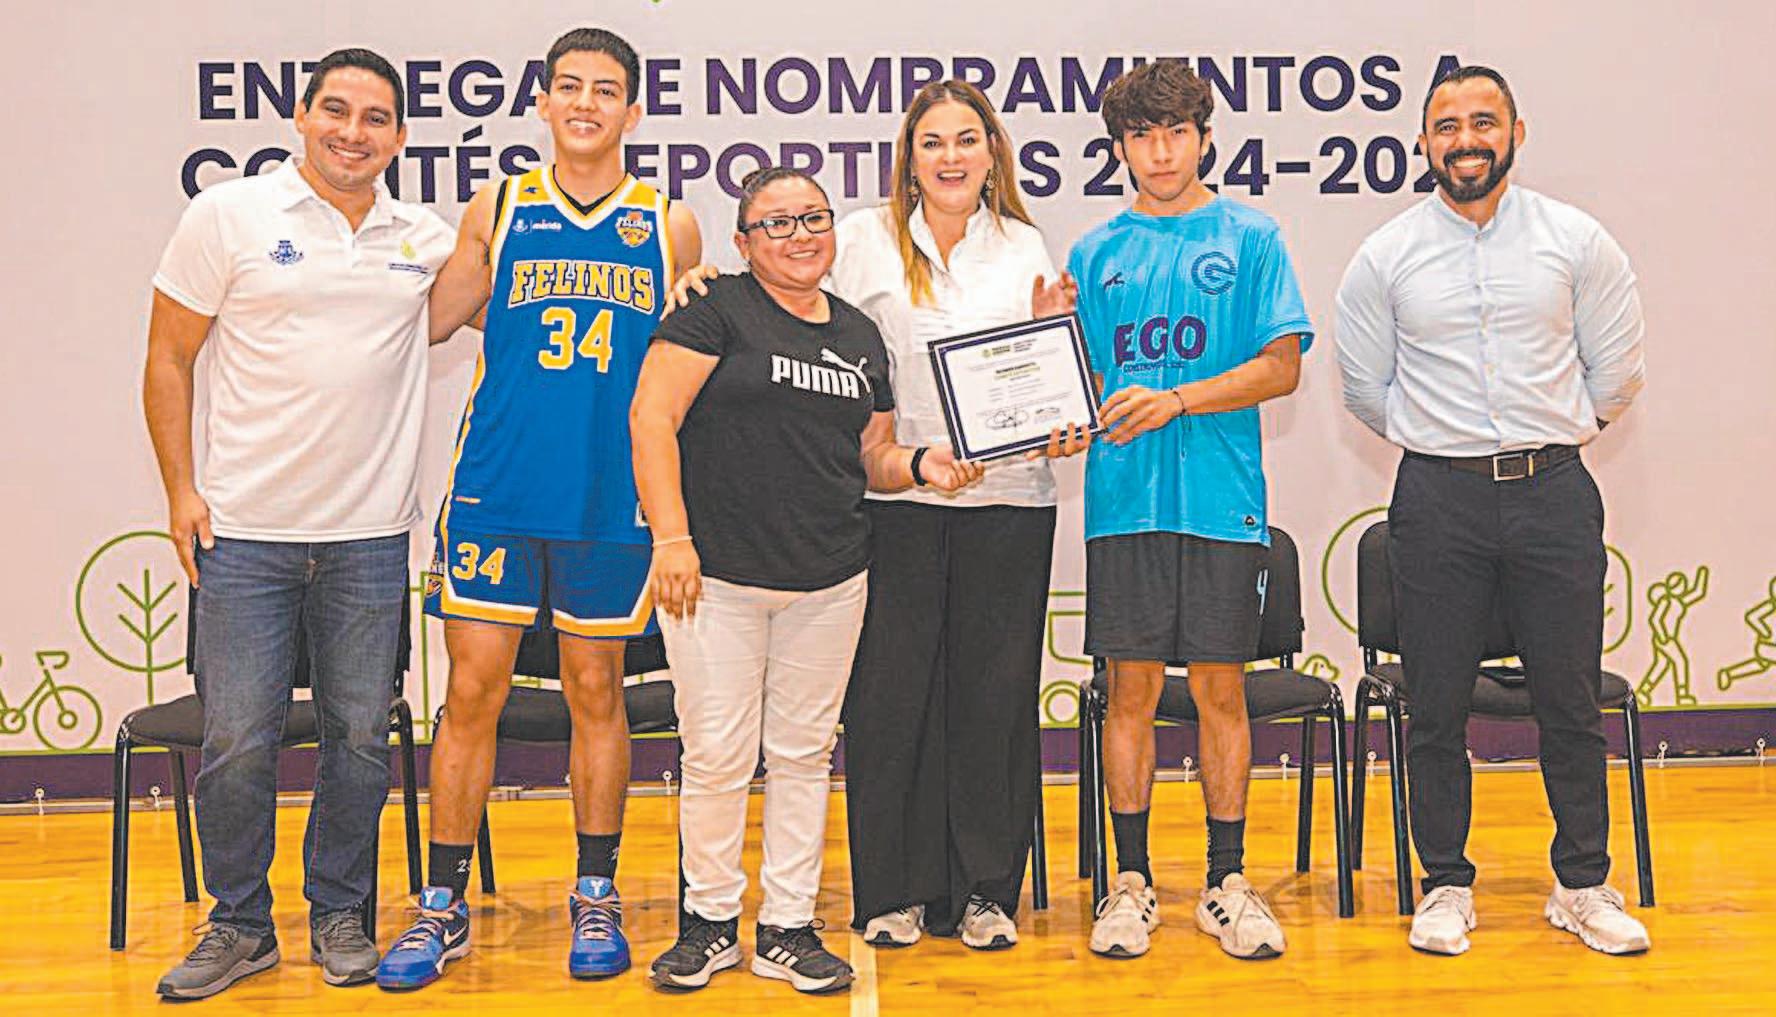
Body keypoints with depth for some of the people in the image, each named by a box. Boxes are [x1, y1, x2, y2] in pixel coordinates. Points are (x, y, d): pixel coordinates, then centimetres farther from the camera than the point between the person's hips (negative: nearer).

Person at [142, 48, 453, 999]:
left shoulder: (425, 239, 8)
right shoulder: (229, 215, 0)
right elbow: (167, 360, 3)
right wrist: (181, 489, -4)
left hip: (370, 537, 2)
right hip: (244, 531, -2)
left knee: (360, 738, 8)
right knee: (237, 742, 2)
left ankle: (338, 915, 26)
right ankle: (238, 925, 21)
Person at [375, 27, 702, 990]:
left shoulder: (670, 227, 7)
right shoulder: (496, 211, 7)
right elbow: (423, 322, 9)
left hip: (612, 497, 0)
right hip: (496, 489, 0)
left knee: (596, 690, 8)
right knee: (471, 692, 2)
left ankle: (596, 897, 21)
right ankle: (442, 905, 14)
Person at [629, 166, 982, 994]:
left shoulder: (860, 335, 14)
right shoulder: (718, 311, -3)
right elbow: (652, 418, -10)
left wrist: (922, 464, -1)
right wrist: (671, 536, -17)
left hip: (828, 582, 5)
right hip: (716, 573, -4)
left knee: (803, 753, 9)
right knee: (719, 756, 0)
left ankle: (788, 927, 21)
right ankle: (710, 920, 19)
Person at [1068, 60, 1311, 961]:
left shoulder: (1250, 238, 5)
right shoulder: (1095, 253, 12)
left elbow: (1283, 365, -2)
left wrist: (1176, 400, -13)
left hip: (1222, 495, -1)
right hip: (1123, 498, 2)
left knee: (1220, 688, 4)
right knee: (1132, 688, 4)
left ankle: (1227, 881, 16)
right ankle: (1131, 880, 16)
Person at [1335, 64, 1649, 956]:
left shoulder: (1578, 242, 3)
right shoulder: (1385, 257, 2)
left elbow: (1615, 374, 9)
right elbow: (1366, 390, 9)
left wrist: (1545, 436, 13)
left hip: (1554, 491, 1)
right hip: (1437, 498, 0)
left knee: (1571, 703, 5)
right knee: (1437, 708, 4)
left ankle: (1584, 886, 20)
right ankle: (1446, 885, 19)